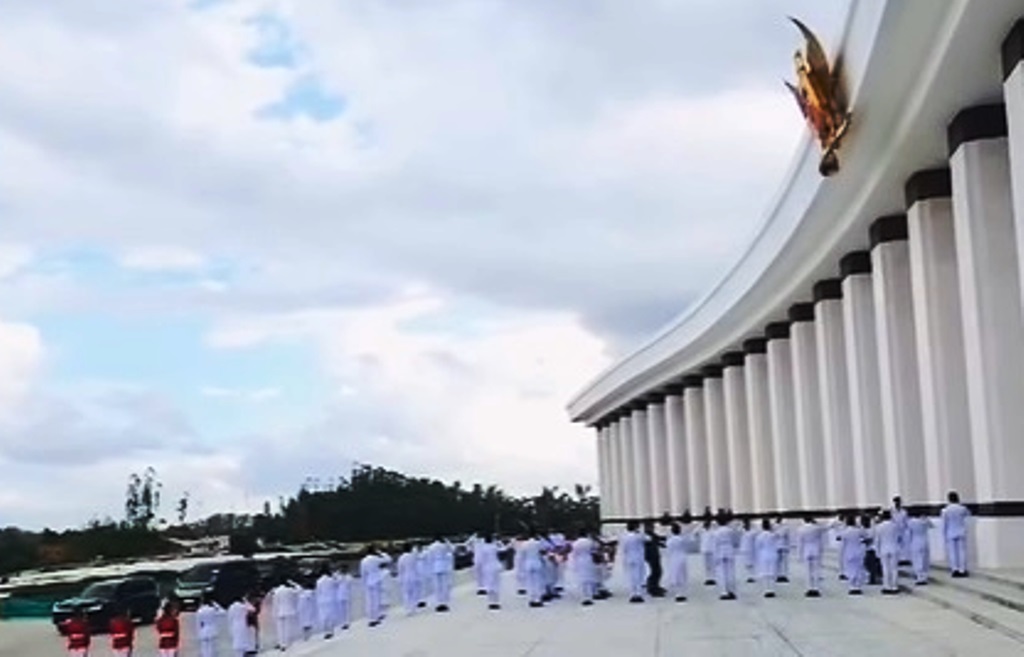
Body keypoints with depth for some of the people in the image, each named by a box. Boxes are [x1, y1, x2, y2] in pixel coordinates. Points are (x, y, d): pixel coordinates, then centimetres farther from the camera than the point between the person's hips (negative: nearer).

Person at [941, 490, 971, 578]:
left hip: (950, 534, -1)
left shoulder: (945, 510, -8)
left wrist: (944, 536, 4)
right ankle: (962, 570, 1)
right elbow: (968, 514, 21)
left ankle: (955, 570, 2)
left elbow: (944, 524, -5)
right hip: (961, 534, 1)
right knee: (962, 551, 3)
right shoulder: (962, 508, -4)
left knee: (952, 552, 4)